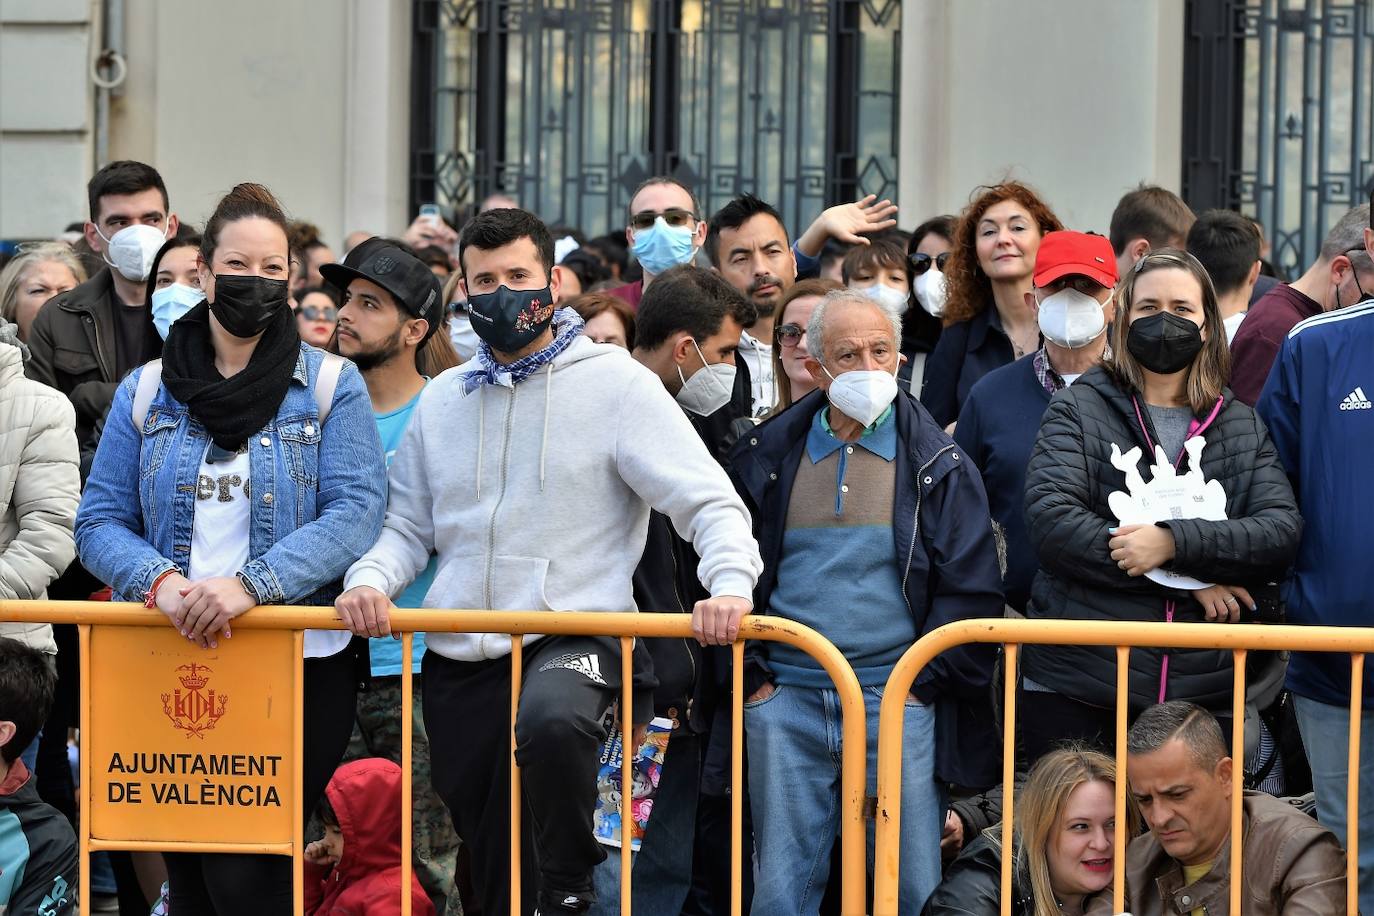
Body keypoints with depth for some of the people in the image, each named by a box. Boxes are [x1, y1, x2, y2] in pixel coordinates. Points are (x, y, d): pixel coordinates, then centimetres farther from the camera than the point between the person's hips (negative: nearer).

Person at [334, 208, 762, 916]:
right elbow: (408, 523, 16)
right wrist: (370, 579, -6)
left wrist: (730, 584, -26)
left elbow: (709, 504, -7)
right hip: (458, 660, 5)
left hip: (573, 635, -5)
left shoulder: (614, 383, -3)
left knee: (550, 720, -39)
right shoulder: (444, 398, 13)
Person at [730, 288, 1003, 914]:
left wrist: (925, 684, -6)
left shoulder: (937, 466, 4)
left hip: (897, 698, -1)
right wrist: (749, 675, 2)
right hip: (785, 698, 1)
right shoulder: (768, 457, 9)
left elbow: (970, 589, 1)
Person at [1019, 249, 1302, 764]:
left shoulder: (1244, 428, 13)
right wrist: (1188, 579, -13)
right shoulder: (1080, 409, 5)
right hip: (1075, 690, -2)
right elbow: (1049, 517, -11)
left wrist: (1175, 542, -18)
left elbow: (1282, 532, -3)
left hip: (1203, 693, 2)